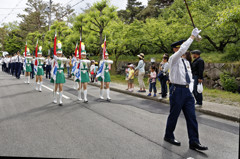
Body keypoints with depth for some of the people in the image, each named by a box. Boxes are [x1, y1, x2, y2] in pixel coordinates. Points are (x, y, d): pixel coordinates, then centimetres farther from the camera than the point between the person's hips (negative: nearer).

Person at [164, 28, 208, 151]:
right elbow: (182, 50, -25)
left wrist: (189, 88, 14)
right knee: (174, 115, 4)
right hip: (177, 90, -7)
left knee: (191, 116, 2)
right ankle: (168, 136, 24)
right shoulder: (173, 59, -7)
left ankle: (194, 142, 6)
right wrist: (192, 36, -21)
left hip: (187, 90, 7)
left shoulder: (186, 62, 16)